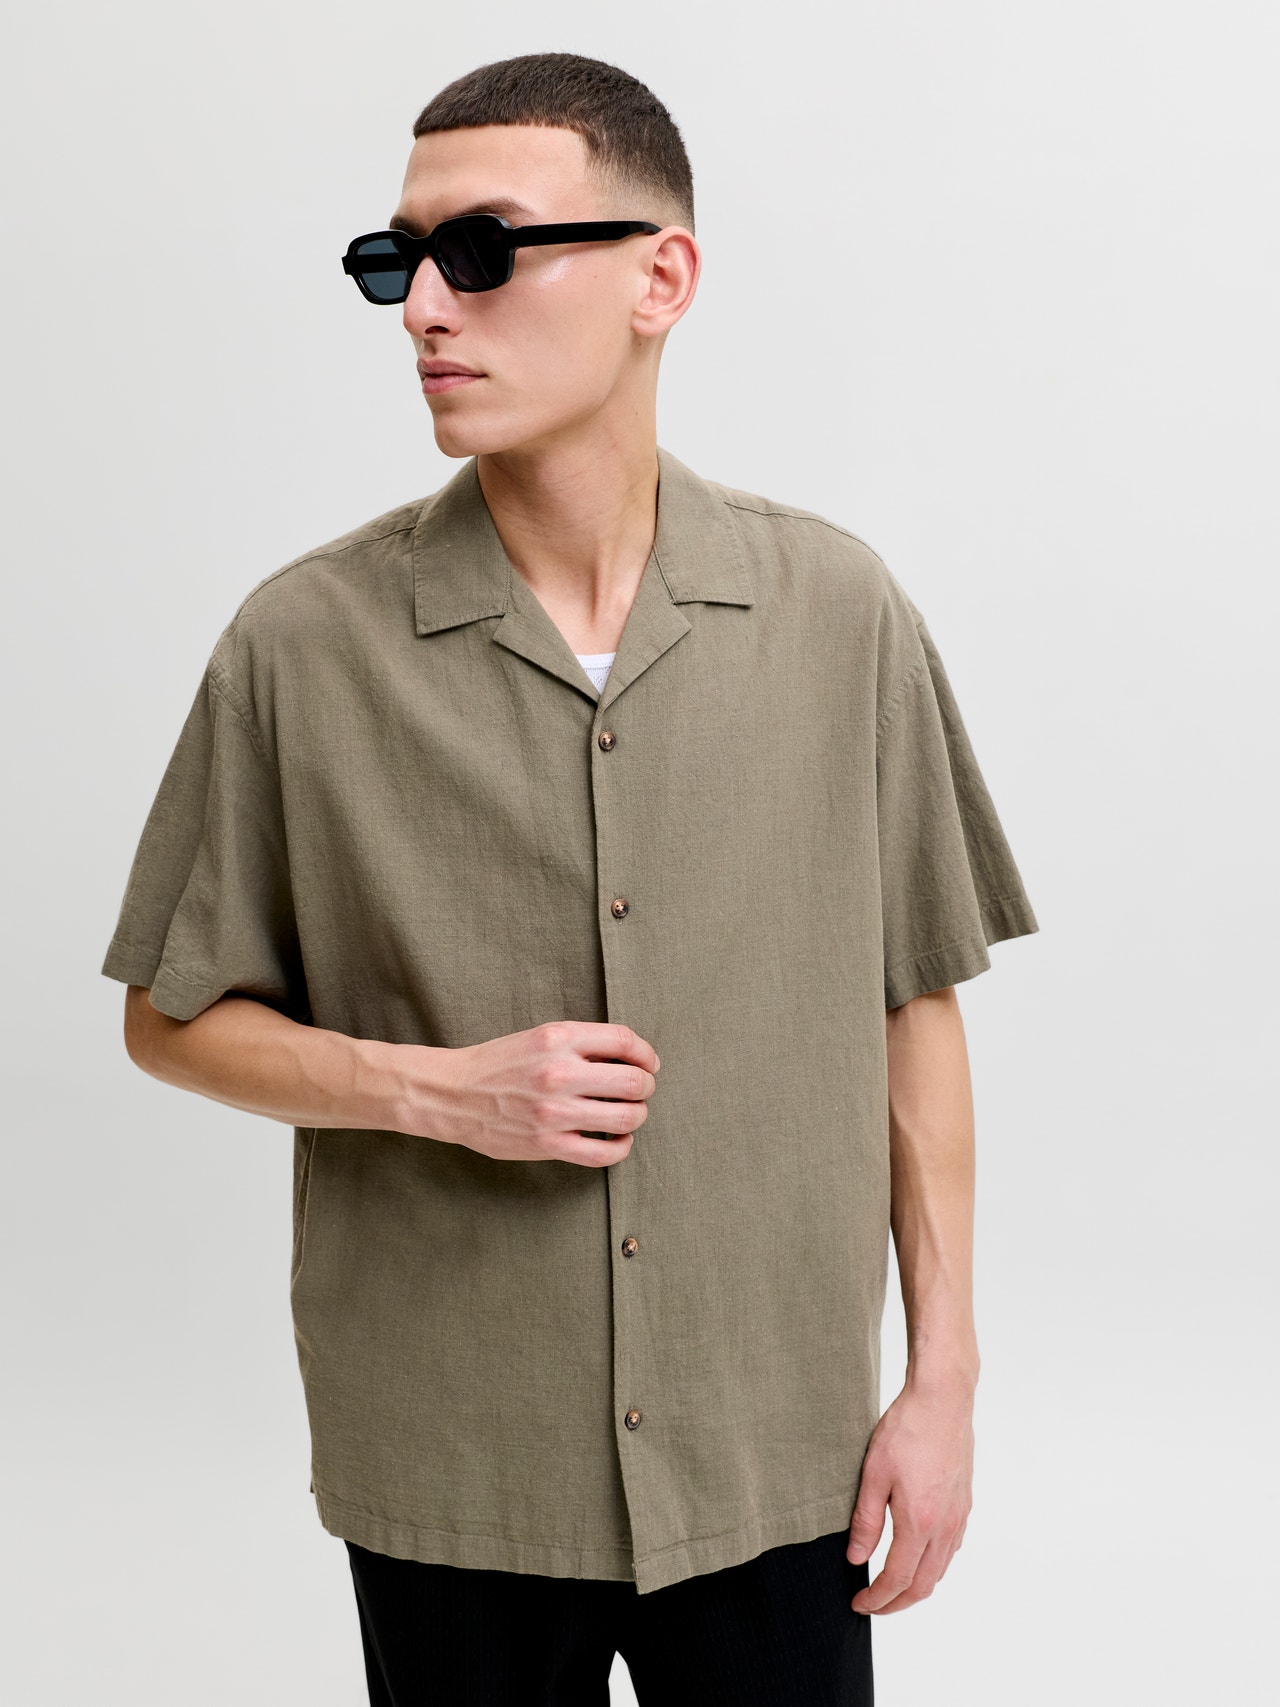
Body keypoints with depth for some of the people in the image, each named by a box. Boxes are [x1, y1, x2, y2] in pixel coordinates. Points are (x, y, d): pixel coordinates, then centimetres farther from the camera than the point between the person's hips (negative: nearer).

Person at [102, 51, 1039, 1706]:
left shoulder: (839, 611, -5)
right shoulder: (303, 643, -8)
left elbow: (912, 1007, 2)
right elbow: (173, 1017, 1)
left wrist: (943, 1379, 1)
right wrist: (436, 1089, -15)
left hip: (779, 1459, 1)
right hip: (445, 1479, 0)